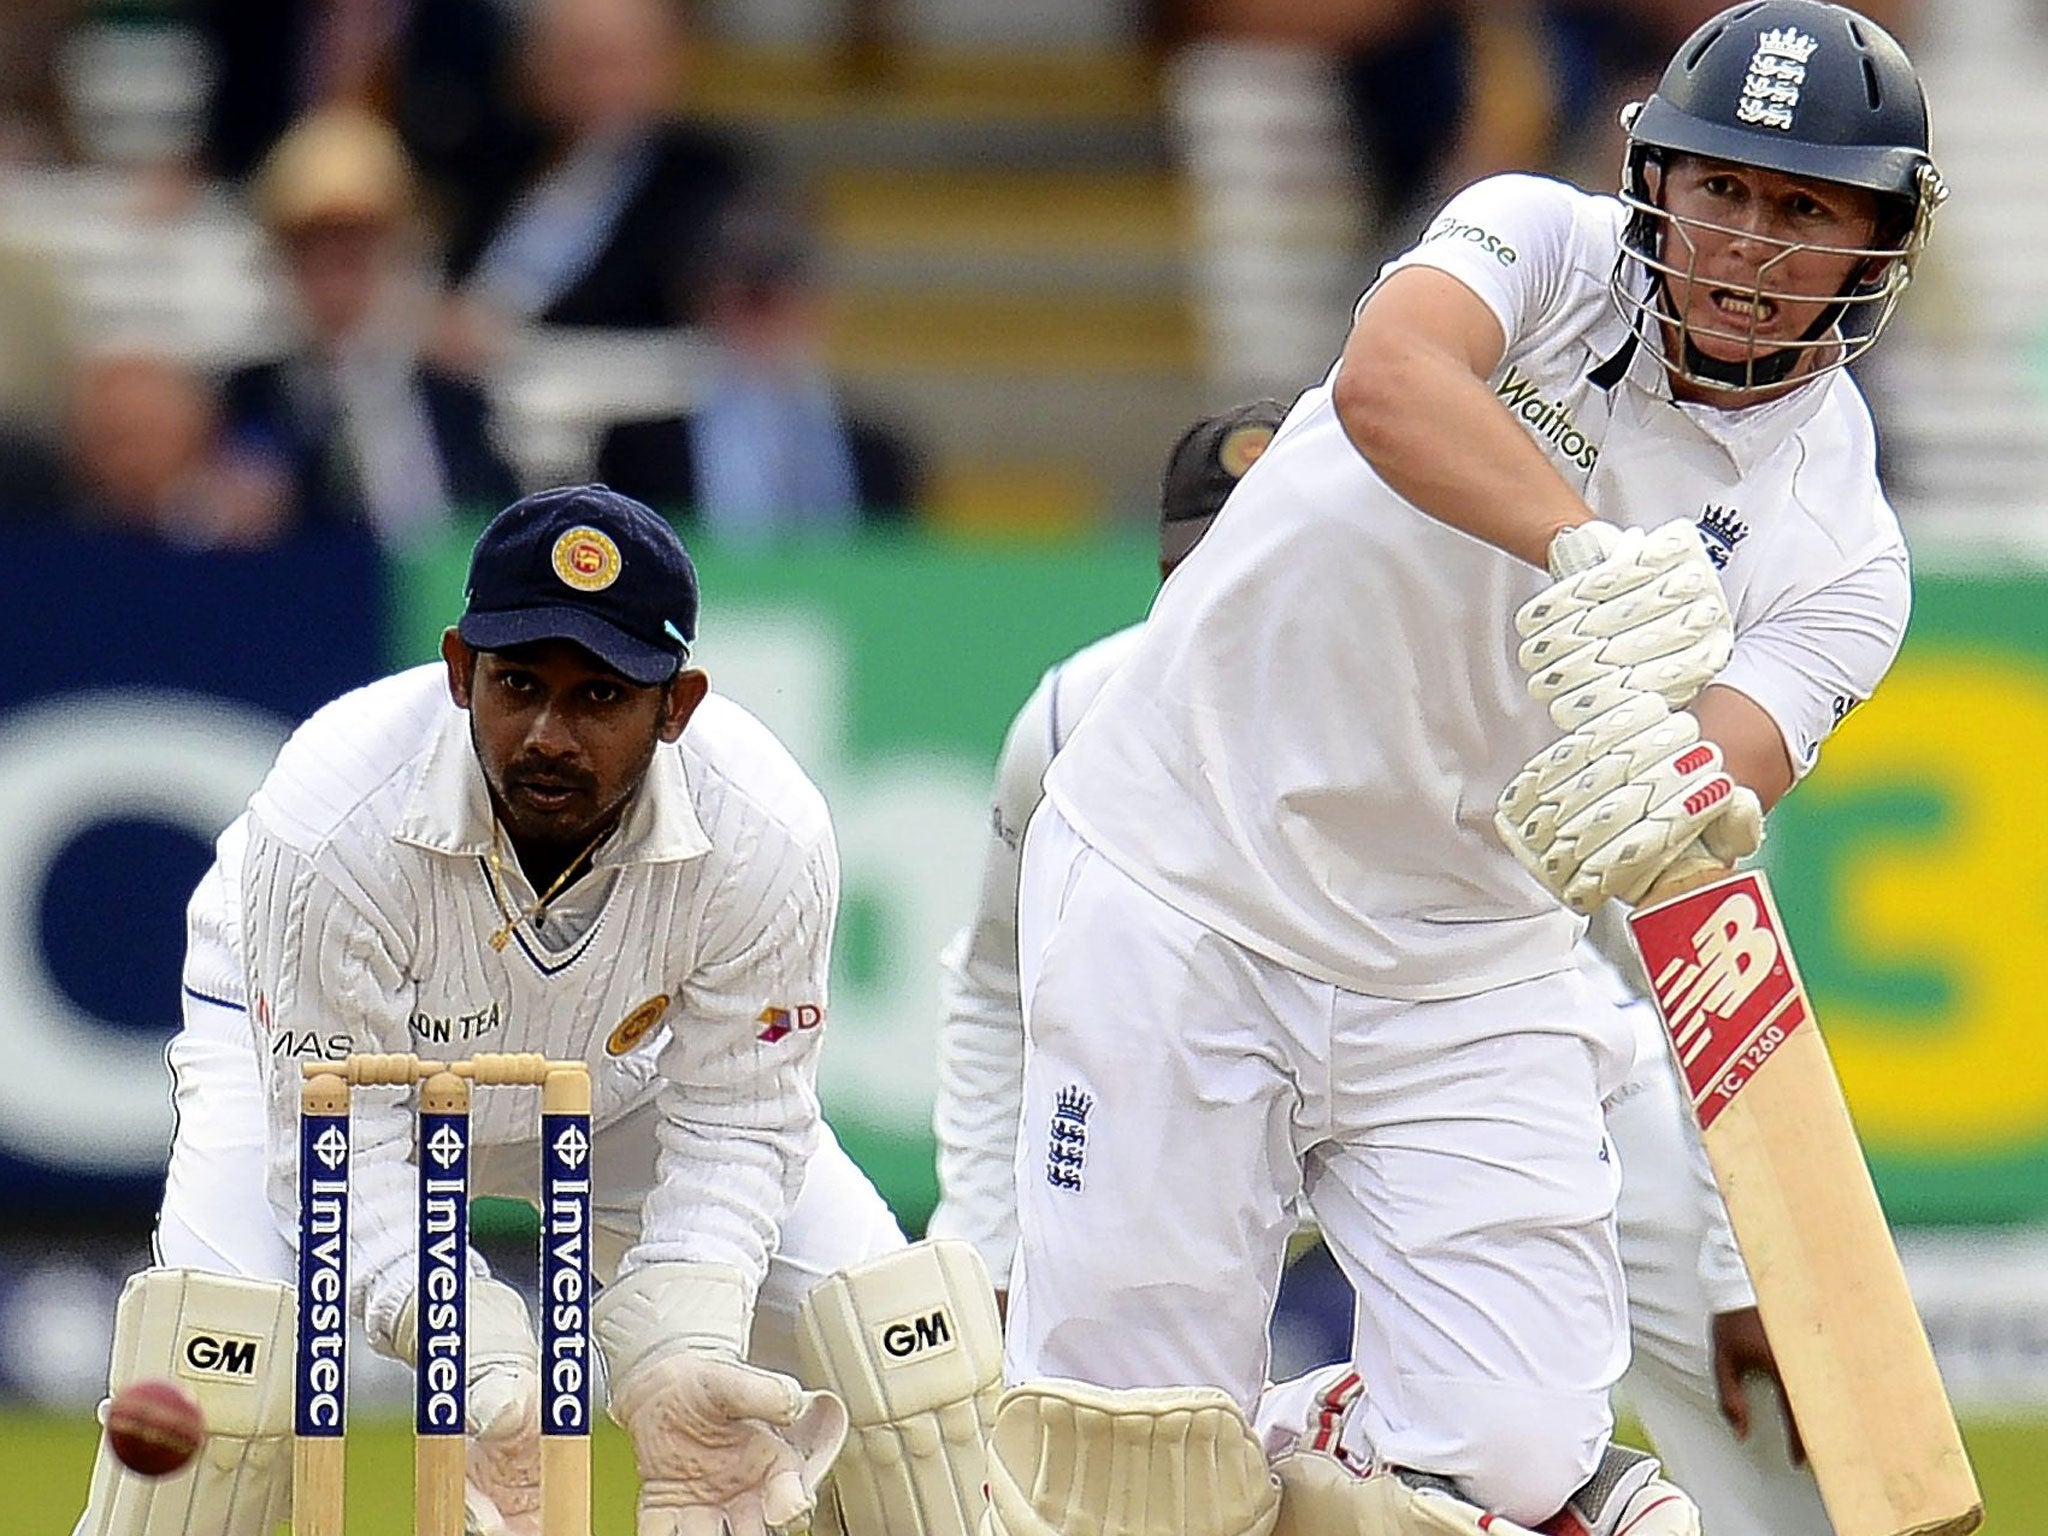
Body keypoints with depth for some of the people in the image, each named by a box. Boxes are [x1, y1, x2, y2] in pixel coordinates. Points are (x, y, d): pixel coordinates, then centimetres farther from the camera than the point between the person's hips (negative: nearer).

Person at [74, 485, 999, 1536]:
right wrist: (487, 1372, -47)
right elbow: (343, 1155, -33)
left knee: (900, 1324, -14)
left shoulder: (768, 835, -32)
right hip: (324, 1049, -2)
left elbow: (735, 1131, -22)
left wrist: (681, 1356, -39)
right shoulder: (326, 823, -38)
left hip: (626, 1073, 2)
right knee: (219, 1343, -30)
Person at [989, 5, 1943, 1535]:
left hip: (1464, 976, 2)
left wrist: (1671, 807, -46)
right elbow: (1386, 377, -31)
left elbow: (1729, 798, -21)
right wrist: (1589, 552, -48)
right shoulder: (1546, 246, -8)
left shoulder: (1838, 544, -4)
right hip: (1179, 892, -2)